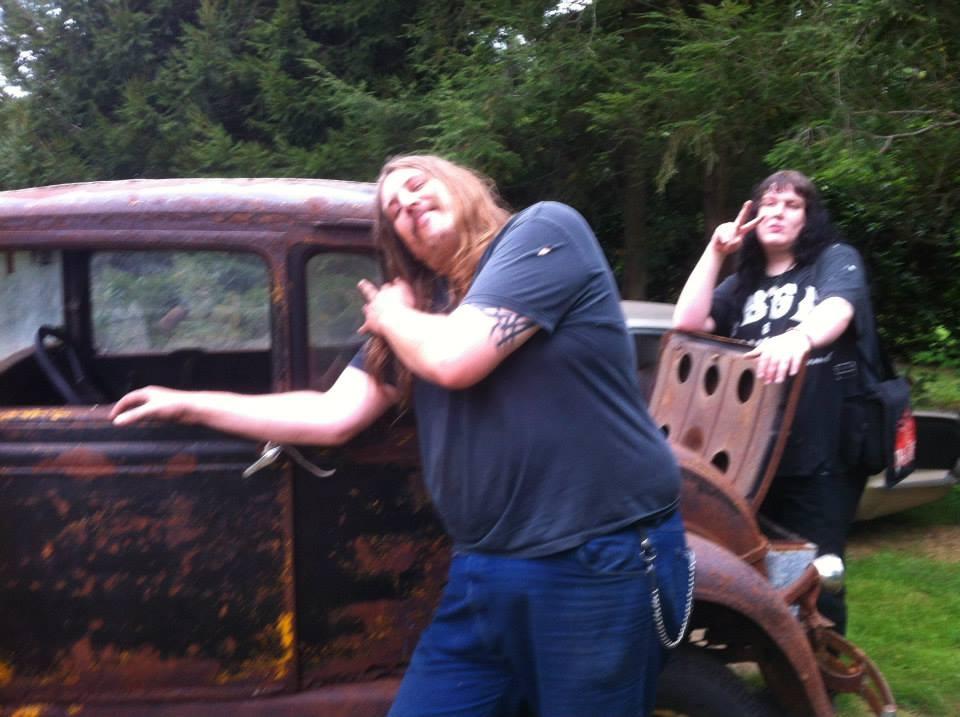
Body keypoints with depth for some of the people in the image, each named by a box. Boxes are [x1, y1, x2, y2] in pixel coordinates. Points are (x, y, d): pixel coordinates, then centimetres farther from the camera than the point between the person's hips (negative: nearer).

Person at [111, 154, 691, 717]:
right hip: (485, 571, 7)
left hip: (599, 561, -6)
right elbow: (331, 418, 14)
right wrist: (188, 405, 16)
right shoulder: (417, 308, 14)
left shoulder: (543, 231, -7)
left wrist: (388, 316, 3)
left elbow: (454, 359, -19)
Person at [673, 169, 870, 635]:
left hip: (821, 459, -4)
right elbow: (687, 325, 3)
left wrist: (799, 338, -43)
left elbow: (837, 310, -20)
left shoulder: (836, 260, 2)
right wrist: (715, 253, -2)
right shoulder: (743, 283, 16)